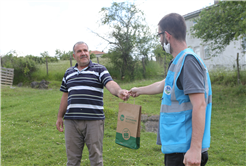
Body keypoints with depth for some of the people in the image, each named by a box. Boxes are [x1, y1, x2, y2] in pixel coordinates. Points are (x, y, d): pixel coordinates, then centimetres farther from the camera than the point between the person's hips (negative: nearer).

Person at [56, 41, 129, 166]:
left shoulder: (99, 70, 2)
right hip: (71, 121, 4)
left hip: (94, 120, -3)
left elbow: (110, 84, -15)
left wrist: (119, 91, -37)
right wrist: (59, 117, 21)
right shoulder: (68, 73, 16)